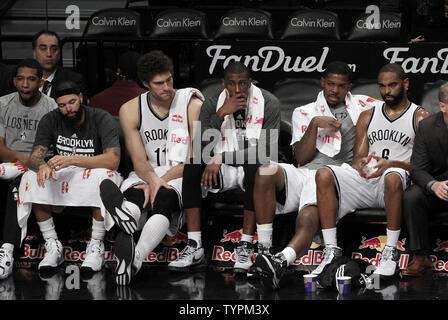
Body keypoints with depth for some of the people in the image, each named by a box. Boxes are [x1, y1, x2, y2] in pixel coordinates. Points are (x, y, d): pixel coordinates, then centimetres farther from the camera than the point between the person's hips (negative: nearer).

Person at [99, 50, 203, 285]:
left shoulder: (193, 104, -4)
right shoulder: (130, 110, 3)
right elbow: (139, 161, -1)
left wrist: (162, 181, -21)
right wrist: (152, 179, -25)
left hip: (181, 176, -3)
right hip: (147, 175, 3)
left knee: (163, 200, -37)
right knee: (133, 195, -34)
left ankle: (135, 258, -62)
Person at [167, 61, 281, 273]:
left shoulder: (269, 104, -12)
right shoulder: (213, 104, -3)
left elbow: (267, 151, -21)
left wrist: (221, 158, -24)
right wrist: (221, 113, -25)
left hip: (253, 167, -3)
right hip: (223, 168, 3)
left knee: (256, 170, -37)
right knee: (192, 167, -25)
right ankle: (194, 247, -26)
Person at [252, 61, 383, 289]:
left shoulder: (360, 105, 22)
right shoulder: (304, 112, 22)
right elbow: (302, 158, 10)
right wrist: (314, 124, -2)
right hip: (302, 174, 2)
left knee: (308, 219, -35)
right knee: (266, 171, -32)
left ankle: (280, 262, -62)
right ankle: (264, 248, -31)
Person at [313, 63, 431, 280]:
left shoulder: (420, 117, 9)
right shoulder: (367, 116, 23)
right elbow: (357, 157, 17)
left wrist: (391, 164, -20)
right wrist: (360, 163, -10)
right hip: (365, 179, 4)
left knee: (393, 178, -42)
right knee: (324, 175, -23)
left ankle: (390, 251, -32)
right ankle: (331, 249, -25)